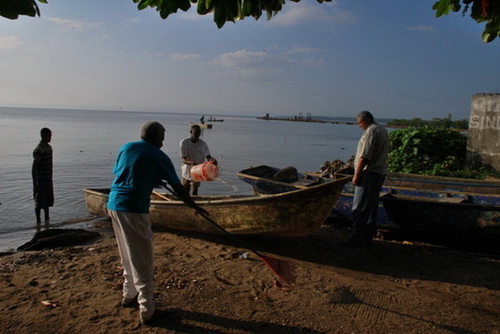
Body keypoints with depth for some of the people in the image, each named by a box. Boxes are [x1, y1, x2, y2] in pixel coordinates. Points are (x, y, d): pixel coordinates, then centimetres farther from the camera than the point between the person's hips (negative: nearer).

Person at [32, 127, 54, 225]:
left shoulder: (49, 147, 8)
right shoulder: (38, 150, -20)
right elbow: (33, 168, -21)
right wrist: (34, 184, -22)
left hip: (48, 180, 8)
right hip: (40, 181, -8)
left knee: (48, 199, 17)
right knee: (39, 202, 2)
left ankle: (47, 218, 30)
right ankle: (38, 221, 13)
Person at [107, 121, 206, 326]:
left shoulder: (126, 147, 13)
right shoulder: (159, 156, -2)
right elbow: (178, 189, 3)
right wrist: (194, 206, 17)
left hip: (114, 205, 7)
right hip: (134, 209, -7)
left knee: (128, 257, 22)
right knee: (142, 261, 1)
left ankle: (129, 297, 37)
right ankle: (147, 312, 8)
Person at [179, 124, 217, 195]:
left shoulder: (203, 144, -11)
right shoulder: (184, 142, -13)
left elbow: (208, 156, -20)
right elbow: (183, 159, -17)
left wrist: (212, 160, -45)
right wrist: (190, 163, -39)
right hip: (187, 171, 1)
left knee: (194, 193, -1)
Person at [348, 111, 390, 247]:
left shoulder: (371, 131, -12)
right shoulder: (383, 130, 19)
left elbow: (364, 157, -19)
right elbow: (386, 151, 19)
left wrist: (356, 175, -16)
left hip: (369, 173, -10)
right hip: (380, 173, 10)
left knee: (360, 207, -8)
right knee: (372, 206, 13)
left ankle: (357, 238, -7)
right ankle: (368, 236, 20)